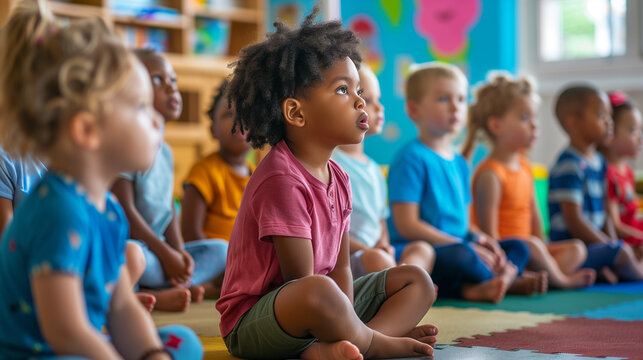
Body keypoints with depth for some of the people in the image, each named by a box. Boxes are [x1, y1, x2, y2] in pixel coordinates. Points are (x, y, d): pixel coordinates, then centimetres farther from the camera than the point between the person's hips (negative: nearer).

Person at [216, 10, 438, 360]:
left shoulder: (338, 178, 7)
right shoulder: (282, 180, -21)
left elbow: (340, 269, 4)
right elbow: (303, 282, -21)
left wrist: (348, 328, -12)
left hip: (311, 315, 10)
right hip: (252, 323, -10)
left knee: (417, 281, 8)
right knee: (319, 293, -43)